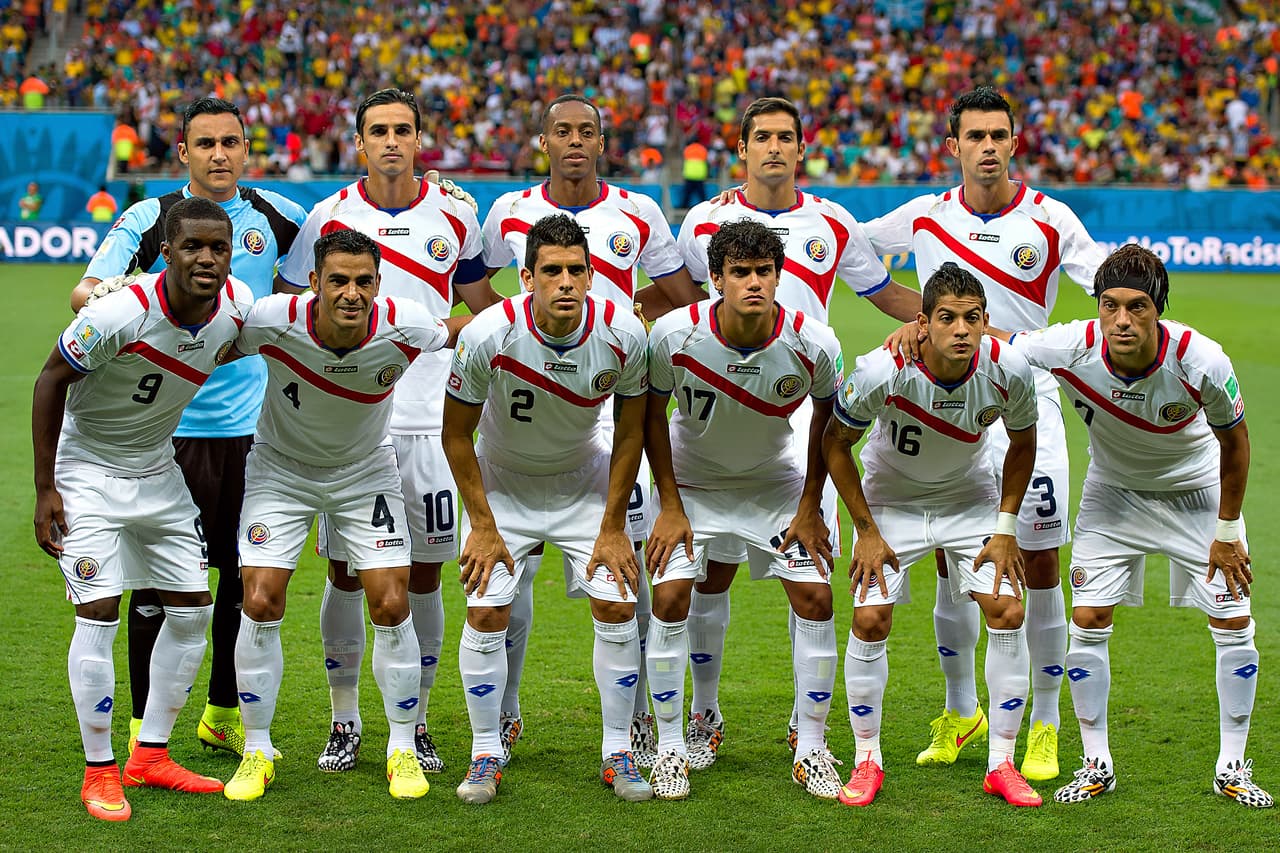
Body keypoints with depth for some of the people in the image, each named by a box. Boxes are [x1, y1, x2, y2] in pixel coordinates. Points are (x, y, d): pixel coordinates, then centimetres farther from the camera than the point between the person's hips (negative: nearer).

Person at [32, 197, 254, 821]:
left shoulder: (238, 306, -13)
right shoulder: (120, 313, -29)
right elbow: (51, 381, -17)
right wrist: (45, 488, -17)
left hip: (157, 469, 6)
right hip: (87, 469, -6)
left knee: (193, 608, 5)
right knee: (99, 612, -14)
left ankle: (150, 756, 18)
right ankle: (99, 773, -2)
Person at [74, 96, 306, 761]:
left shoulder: (273, 215, 5)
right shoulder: (150, 218, -3)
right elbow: (84, 292, -12)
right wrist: (101, 291, -33)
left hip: (251, 425, 3)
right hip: (168, 426, -3)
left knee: (247, 573, 9)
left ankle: (224, 714, 26)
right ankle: (144, 724, 11)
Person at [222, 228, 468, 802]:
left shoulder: (403, 328, -26)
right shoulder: (273, 321, -29)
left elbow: (459, 330, -2)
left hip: (366, 470, 1)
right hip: (281, 468, -1)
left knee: (391, 605, -7)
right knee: (260, 603, -11)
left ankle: (402, 748, 11)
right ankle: (257, 751, 6)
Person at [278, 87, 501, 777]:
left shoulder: (453, 215, 4)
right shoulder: (328, 217, 2)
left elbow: (482, 301, 17)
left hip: (430, 420, 1)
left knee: (423, 576, 3)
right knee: (344, 574, 3)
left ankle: (415, 722, 16)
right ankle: (344, 722, 17)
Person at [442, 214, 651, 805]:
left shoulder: (622, 335, -23)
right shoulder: (489, 335, -28)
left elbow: (630, 431, -8)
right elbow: (456, 434, -14)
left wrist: (613, 528, -8)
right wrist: (483, 526, -14)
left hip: (585, 478, 1)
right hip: (501, 479, -1)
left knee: (617, 606, -8)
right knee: (486, 613, -10)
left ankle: (617, 754, 6)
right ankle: (486, 755, 6)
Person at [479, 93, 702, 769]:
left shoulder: (637, 215, 3)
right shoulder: (510, 213, 5)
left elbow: (685, 300, 13)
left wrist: (613, 310, 3)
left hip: (615, 409, -1)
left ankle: (639, 717, 12)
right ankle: (505, 713, 15)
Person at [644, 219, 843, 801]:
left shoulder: (813, 344, -24)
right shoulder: (675, 334, -26)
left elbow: (828, 412, -4)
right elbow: (652, 412, -9)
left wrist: (810, 506, -4)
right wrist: (669, 506, -10)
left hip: (776, 481, 1)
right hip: (691, 479, -1)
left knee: (815, 599, -9)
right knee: (670, 597, -13)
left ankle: (811, 750, 6)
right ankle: (670, 748, 2)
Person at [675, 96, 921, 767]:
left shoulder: (832, 225, 7)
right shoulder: (705, 222, 5)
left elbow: (886, 295, 17)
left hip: (805, 412, 1)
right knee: (713, 567, 1)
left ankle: (807, 722, 8)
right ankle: (705, 718, 16)